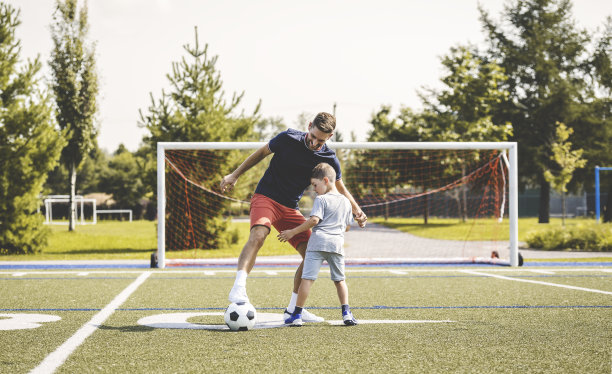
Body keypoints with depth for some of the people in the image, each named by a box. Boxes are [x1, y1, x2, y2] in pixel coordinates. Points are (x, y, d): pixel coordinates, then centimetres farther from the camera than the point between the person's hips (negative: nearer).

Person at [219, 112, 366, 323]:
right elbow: (262, 153, 5)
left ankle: (293, 309, 12)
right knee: (258, 234, -34)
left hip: (290, 209, 5)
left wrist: (357, 211, -5)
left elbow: (340, 189, 12)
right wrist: (234, 175, 7)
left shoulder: (329, 159, -3)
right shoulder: (288, 138, -12)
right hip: (265, 198, -4)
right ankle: (238, 289, -43)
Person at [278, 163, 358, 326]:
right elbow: (347, 225, 23)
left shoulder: (321, 199, -1)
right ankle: (346, 313, 6)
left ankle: (297, 314, -7)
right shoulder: (346, 202, 17)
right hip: (337, 243, 5)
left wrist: (293, 232, -6)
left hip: (318, 242, -5)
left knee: (307, 278, -6)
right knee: (339, 279, 15)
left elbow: (314, 220, -11)